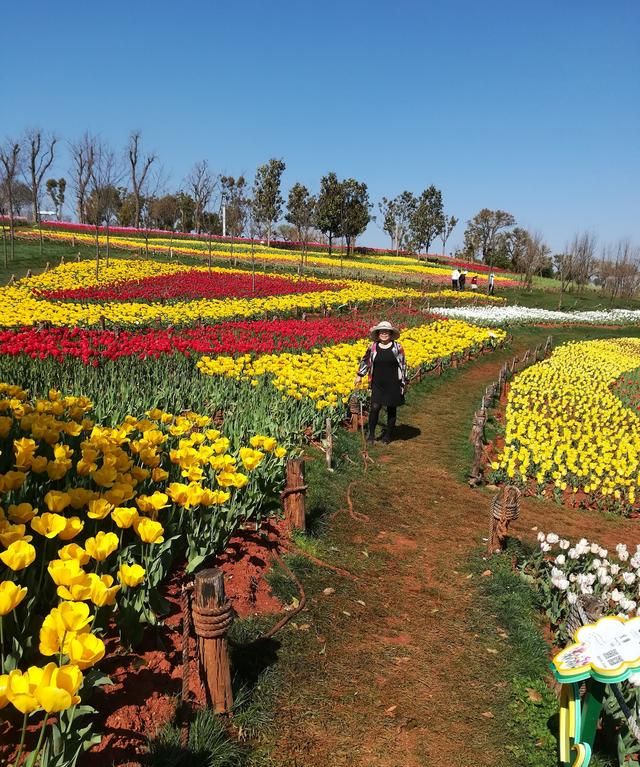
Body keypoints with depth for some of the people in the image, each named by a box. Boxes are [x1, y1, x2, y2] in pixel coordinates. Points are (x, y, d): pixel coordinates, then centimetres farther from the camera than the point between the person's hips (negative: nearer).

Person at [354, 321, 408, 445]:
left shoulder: (397, 347, -5)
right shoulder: (373, 347, 0)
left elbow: (403, 365, -1)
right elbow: (365, 361, 15)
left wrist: (403, 383, -2)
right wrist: (360, 375, 16)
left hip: (393, 384, -1)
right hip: (377, 384, 1)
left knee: (391, 409, 9)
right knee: (374, 408, -5)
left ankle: (388, 434, 24)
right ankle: (371, 434, 11)